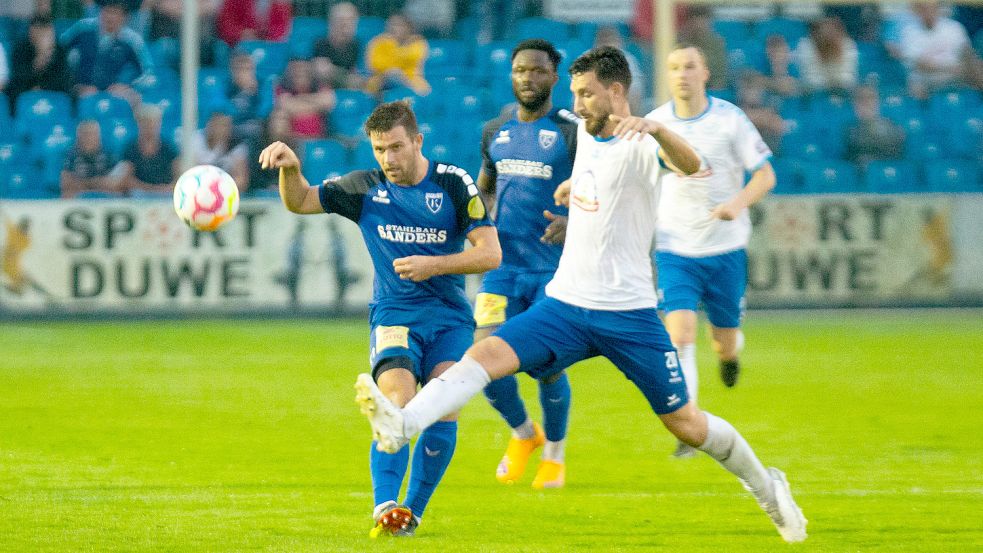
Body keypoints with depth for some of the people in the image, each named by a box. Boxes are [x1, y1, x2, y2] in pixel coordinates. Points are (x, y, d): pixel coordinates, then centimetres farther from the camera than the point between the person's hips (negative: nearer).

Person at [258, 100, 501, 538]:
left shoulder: (452, 183, -2)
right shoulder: (365, 189, 4)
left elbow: (490, 253, -5)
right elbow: (299, 202, 10)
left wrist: (433, 265, -17)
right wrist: (290, 168, -11)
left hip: (449, 316, 0)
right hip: (393, 315, 0)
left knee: (443, 411, -18)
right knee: (398, 400, -24)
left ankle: (412, 514, -7)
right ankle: (385, 509, -34)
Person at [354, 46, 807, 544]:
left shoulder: (640, 144, -13)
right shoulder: (585, 134, 10)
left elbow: (691, 165, -38)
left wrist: (655, 128, -54)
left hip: (628, 314, -5)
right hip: (564, 304, 5)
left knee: (685, 424, 4)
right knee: (486, 354, -20)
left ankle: (765, 486, 28)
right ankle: (400, 425, -38)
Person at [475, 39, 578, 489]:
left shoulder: (571, 133, -6)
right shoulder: (495, 131, 10)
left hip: (554, 269, -4)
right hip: (504, 264, 4)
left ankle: (554, 454, 21)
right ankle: (523, 434, 20)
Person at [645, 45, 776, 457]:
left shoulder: (730, 118, -7)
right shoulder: (655, 122, -1)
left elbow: (766, 175, -6)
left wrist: (738, 203, -23)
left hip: (725, 248, 0)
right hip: (675, 248, 0)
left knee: (725, 341, 8)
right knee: (679, 333, -18)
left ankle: (729, 352, 48)